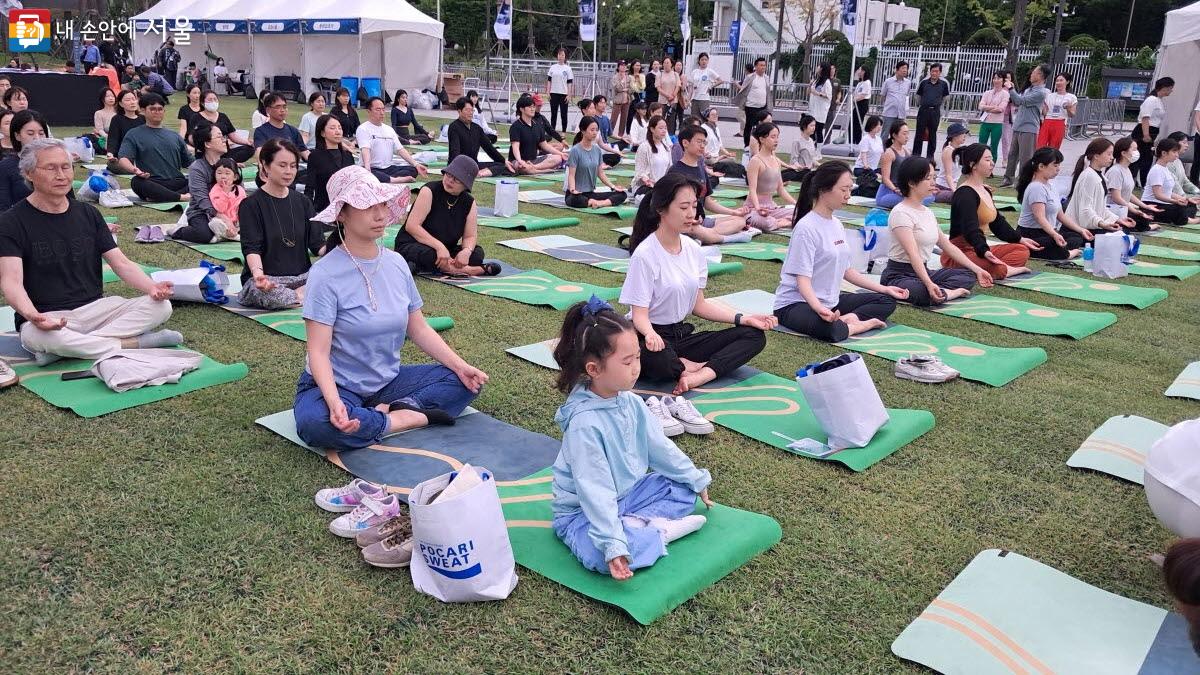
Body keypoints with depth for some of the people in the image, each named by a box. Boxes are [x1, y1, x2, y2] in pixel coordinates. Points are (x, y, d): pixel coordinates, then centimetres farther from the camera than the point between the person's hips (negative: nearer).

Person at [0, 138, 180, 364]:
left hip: (95, 309, 5)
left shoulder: (88, 213, 12)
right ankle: (135, 343, -23)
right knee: (42, 337, -40)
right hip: (45, 319, -4)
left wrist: (152, 287, -17)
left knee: (161, 307, -19)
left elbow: (122, 264, 6)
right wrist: (31, 315, -38)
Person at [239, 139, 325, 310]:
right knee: (267, 294, -40)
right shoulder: (250, 205, -2)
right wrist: (257, 272, -35)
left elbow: (318, 244, 7)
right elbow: (251, 248, -13)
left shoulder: (302, 203, 13)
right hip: (266, 279, -3)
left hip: (302, 275, 4)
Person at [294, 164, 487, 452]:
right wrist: (335, 402, -39)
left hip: (389, 381, 5)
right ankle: (409, 418, -19)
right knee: (314, 423, -37)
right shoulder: (325, 274, -17)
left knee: (466, 382, -7)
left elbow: (419, 329, 6)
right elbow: (318, 352, -21)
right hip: (338, 385, -4)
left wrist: (461, 366, -7)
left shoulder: (396, 263, 0)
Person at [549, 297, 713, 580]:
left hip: (627, 494, 8)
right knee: (599, 555, -36)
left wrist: (697, 480, 14)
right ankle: (661, 531, -16)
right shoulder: (584, 423, -29)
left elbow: (660, 447, 8)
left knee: (682, 487, 4)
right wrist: (613, 545, -36)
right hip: (583, 512, -8)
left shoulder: (630, 401, -4)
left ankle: (636, 523, -14)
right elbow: (595, 491, -31)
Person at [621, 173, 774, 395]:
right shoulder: (645, 254, -15)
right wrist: (650, 334, -39)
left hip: (682, 334, 7)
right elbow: (640, 313, -16)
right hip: (652, 338, -7)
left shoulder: (693, 249, 5)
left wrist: (743, 318, 0)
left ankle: (701, 375, -27)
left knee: (754, 335, -6)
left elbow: (699, 305, 11)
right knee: (658, 360, -43)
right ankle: (688, 367, -10)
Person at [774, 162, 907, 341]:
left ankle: (848, 319, -15)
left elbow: (846, 269, 16)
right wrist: (820, 309, -40)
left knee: (887, 301, 6)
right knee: (831, 329, -40)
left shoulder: (837, 224, 9)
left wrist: (884, 289, 14)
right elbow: (803, 279, -23)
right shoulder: (806, 228, -17)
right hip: (797, 303, -9)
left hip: (831, 301, 9)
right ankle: (864, 324, -13)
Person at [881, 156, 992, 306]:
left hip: (924, 271, 9)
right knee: (922, 292, -40)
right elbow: (912, 254, -27)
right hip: (899, 275, -9)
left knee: (969, 275, 3)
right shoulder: (901, 213, -16)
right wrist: (929, 284, -40)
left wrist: (977, 269, 13)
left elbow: (947, 245, 17)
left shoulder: (927, 212, 12)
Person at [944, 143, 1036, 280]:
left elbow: (997, 221, 27)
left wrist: (1020, 239, 26)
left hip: (979, 249, 11)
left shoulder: (985, 190, 16)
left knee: (1022, 250, 12)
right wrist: (984, 251, -42)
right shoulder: (965, 194, -16)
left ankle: (1001, 266, -10)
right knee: (998, 270, -34)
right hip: (959, 254, -11)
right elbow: (970, 229, -28)